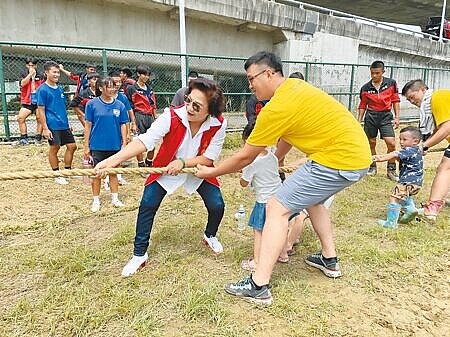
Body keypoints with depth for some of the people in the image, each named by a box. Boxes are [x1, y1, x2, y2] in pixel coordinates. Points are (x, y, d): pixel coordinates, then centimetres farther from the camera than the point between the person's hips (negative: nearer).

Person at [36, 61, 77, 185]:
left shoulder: (60, 88, 12)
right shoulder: (42, 89, -8)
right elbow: (41, 110, -10)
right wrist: (45, 128, -15)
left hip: (64, 125, 7)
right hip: (52, 125, -7)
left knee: (72, 146, 7)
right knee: (54, 148, 2)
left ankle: (67, 171, 23)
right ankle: (57, 175, 15)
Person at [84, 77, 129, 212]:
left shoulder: (119, 105, 1)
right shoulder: (92, 104, -4)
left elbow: (123, 125, 4)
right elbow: (88, 125, -1)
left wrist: (124, 143, 0)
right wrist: (86, 146, -2)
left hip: (115, 145, 2)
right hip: (98, 145, -2)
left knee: (113, 172, 14)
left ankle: (115, 198, 26)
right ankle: (96, 200, 21)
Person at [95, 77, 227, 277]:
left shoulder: (219, 125, -25)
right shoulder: (172, 116, -31)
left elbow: (209, 158, -19)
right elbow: (145, 140, -40)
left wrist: (183, 162, -34)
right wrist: (113, 160, -52)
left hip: (198, 169, 1)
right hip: (165, 169, -1)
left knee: (216, 205, -8)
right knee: (147, 205, -12)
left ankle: (210, 236, 29)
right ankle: (139, 255, 8)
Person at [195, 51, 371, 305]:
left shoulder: (278, 107, -16)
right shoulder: (294, 86, 11)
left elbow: (245, 157, -8)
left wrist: (211, 172, 5)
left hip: (338, 159, -10)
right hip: (358, 154, 10)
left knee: (277, 208, -7)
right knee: (311, 197, 30)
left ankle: (259, 287, -5)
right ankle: (329, 260, 39)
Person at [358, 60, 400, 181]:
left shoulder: (391, 83, 0)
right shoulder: (365, 88, -1)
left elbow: (395, 101, 5)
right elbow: (362, 106, 7)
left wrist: (397, 117, 0)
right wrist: (358, 121, 5)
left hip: (386, 116, -1)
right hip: (371, 116, 1)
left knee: (391, 143, -9)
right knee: (371, 144, 7)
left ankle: (391, 170, 6)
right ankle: (372, 167, 25)